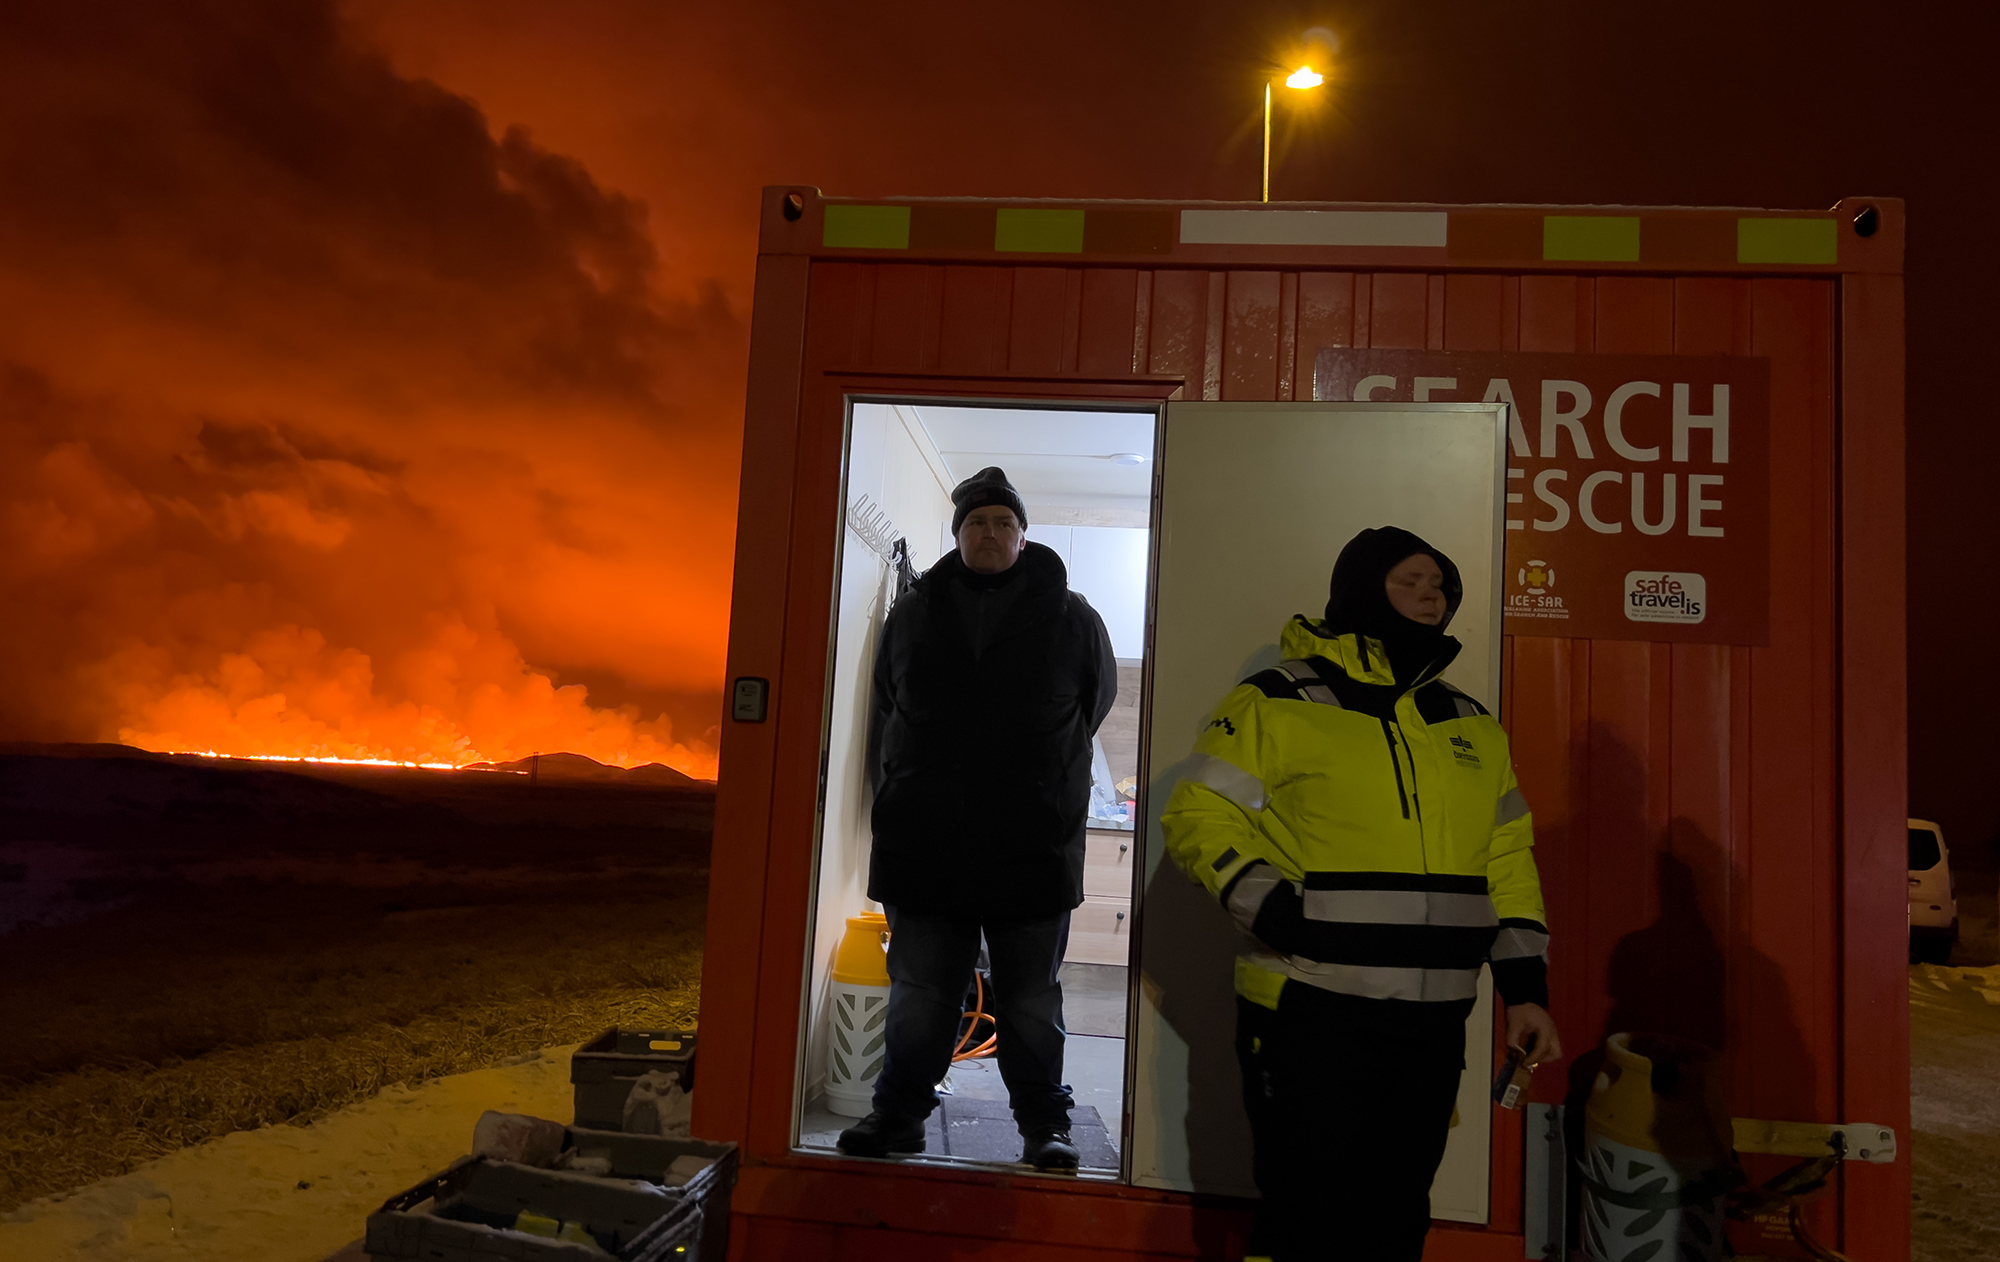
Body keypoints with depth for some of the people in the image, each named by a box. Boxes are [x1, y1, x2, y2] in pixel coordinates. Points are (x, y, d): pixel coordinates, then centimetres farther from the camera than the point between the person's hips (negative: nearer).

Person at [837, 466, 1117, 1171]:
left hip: (1033, 847, -1)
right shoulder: (914, 615, 9)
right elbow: (886, 718, 19)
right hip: (924, 842, 2)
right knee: (918, 993, 9)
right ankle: (900, 1112, 22)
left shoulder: (1070, 618, 3)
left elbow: (1093, 703, 15)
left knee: (1031, 998, 8)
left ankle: (1044, 1124, 20)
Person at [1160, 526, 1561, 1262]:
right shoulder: (1275, 705, -5)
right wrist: (1276, 911, -20)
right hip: (1310, 1014, -6)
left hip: (1432, 1024, 6)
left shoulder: (1473, 727, 14)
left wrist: (1525, 987, 10)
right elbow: (1200, 816, -8)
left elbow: (1507, 862, 17)